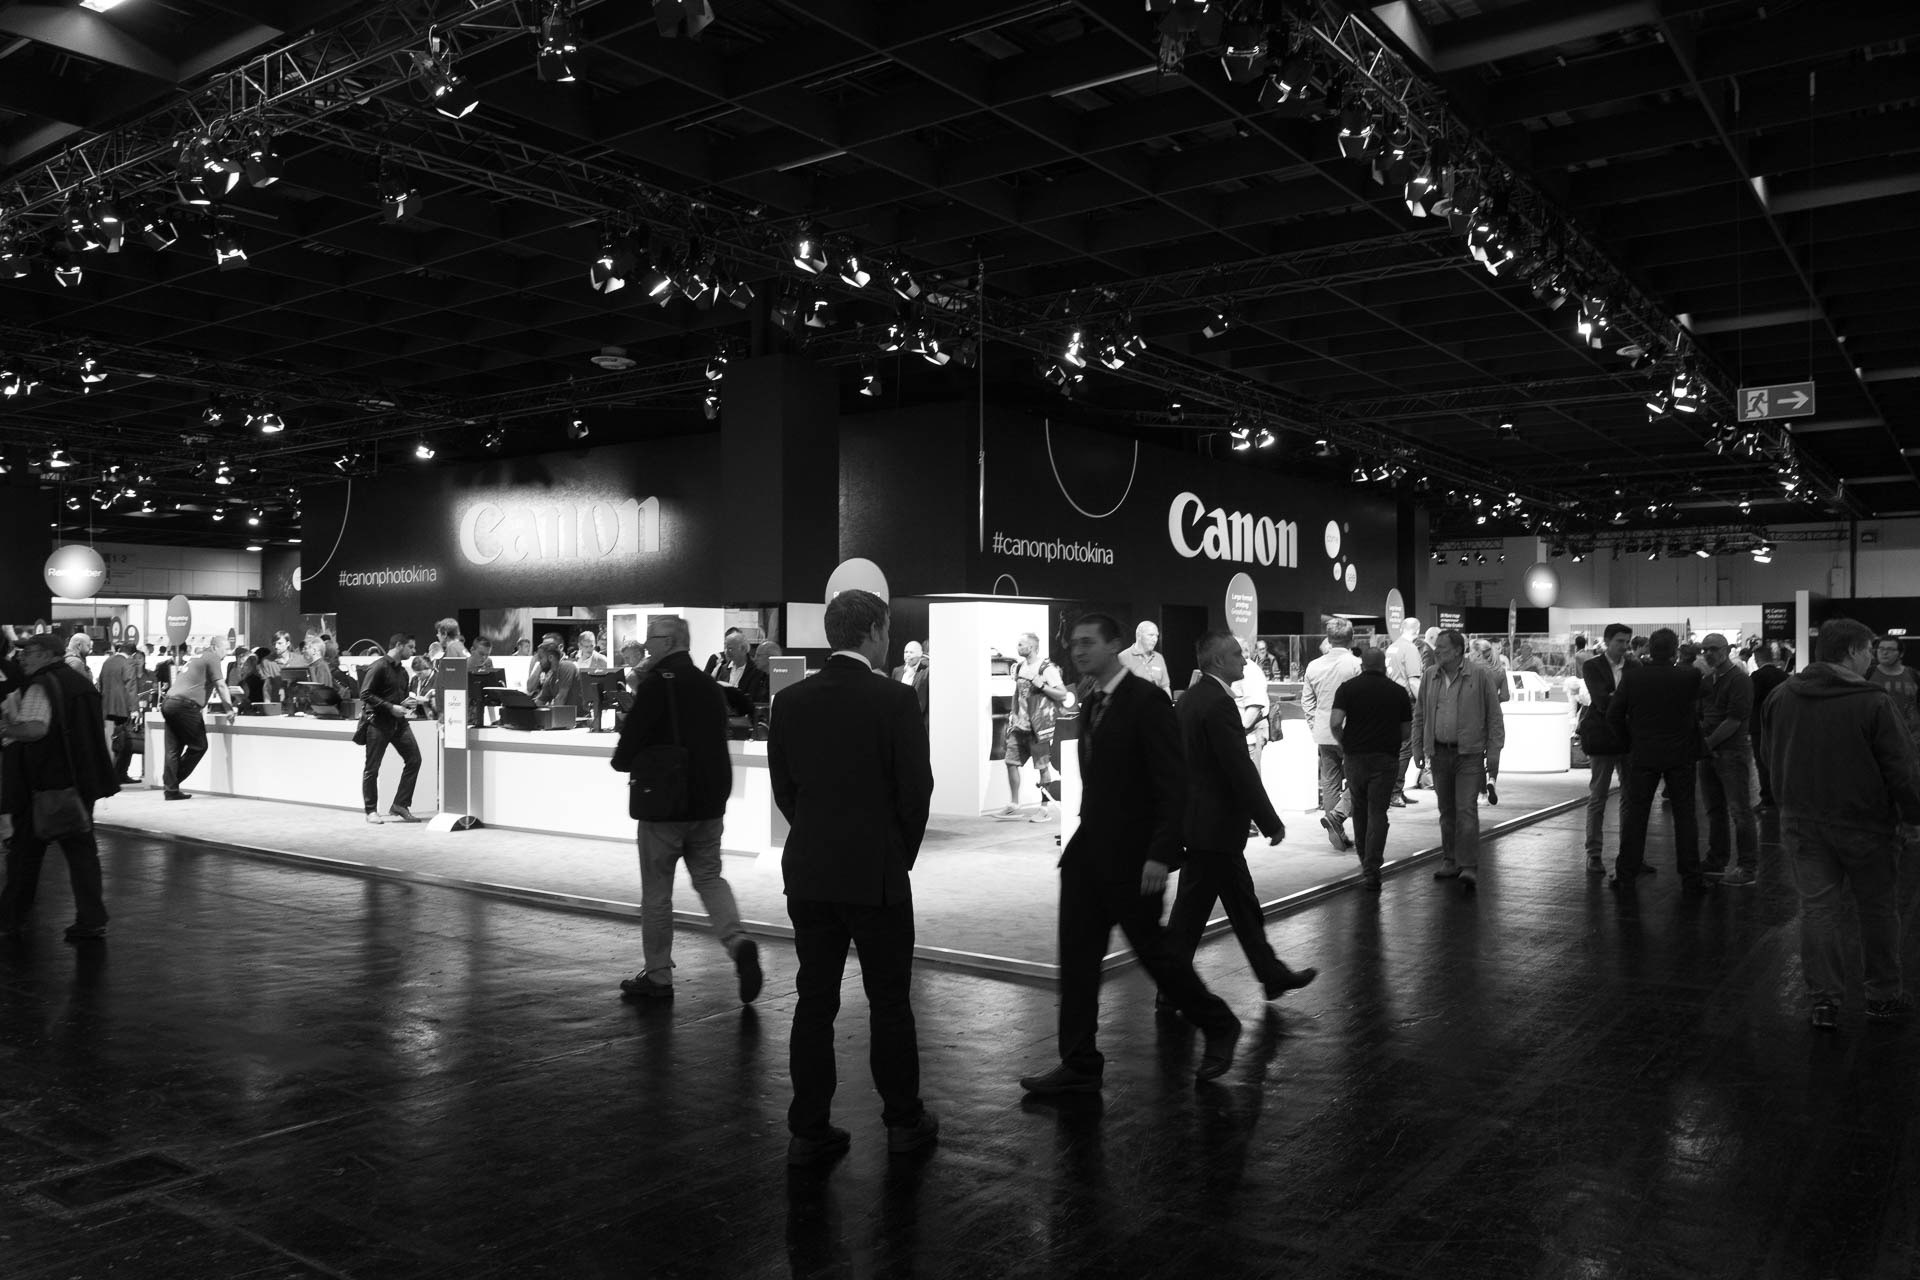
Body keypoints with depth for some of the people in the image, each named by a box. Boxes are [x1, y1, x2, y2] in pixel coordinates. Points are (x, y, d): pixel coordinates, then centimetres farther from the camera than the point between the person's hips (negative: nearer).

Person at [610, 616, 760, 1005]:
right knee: (709, 877, 16)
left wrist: (623, 762, 7)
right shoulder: (709, 685, 8)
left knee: (656, 890, 7)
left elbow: (632, 740, -15)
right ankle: (738, 941, -7)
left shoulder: (657, 684, -14)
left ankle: (657, 976, 17)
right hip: (709, 801, 6)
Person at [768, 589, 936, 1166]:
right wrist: (902, 854, 7)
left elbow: (782, 787, 5)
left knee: (814, 1003, 10)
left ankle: (809, 1130, 15)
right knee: (889, 1003, 10)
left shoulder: (791, 701, 1)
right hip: (877, 874, -4)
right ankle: (904, 1120, 23)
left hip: (808, 874, 4)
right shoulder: (895, 700, -12)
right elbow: (916, 788, -9)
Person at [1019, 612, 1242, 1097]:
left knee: (1150, 947, 5)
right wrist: (1085, 837, 14)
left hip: (1133, 855, -8)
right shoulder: (1091, 702, 11)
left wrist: (1160, 855, -22)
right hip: (1088, 850, 8)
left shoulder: (1147, 700, -15)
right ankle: (1079, 1065, 14)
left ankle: (1218, 1026, 28)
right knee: (1076, 955, 6)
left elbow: (1173, 784, -18)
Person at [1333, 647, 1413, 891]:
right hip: (1386, 758, 0)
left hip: (1355, 755, 1)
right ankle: (1371, 869, -10)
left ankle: (1367, 862, 26)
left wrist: (1344, 743, 6)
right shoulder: (1398, 691, 5)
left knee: (1359, 810, 16)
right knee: (1378, 812, 0)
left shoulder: (1348, 688, 0)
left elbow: (1335, 722, -12)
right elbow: (1406, 731, 6)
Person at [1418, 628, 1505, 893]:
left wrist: (1493, 756, -7)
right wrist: (1419, 748, 10)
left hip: (1469, 754, -4)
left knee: (1466, 810, -10)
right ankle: (1450, 862, 23)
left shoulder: (1481, 676, -6)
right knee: (1446, 811, 12)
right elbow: (1421, 715, 14)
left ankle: (1469, 868, -10)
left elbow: (1495, 718, -4)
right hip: (1439, 752, 4)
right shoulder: (1430, 677, 6)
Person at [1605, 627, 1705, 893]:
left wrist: (1629, 743, 7)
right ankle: (1691, 878, 11)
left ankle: (1625, 874, 10)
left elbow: (1613, 715, -5)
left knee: (1635, 815, 7)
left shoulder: (1633, 675, -9)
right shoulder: (1690, 676, -11)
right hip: (1680, 754, 0)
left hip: (1643, 754, 0)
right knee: (1684, 816, 8)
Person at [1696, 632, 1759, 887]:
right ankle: (1716, 862, 21)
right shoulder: (1705, 681, 14)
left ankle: (1748, 868, -2)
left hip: (1733, 751, -8)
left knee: (1740, 811, -5)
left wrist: (1709, 742, -16)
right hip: (1708, 751, 8)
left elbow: (1735, 720, -16)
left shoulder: (1739, 680, -9)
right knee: (1715, 809, 13)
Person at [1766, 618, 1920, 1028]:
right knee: (1878, 909, 13)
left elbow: (1772, 759, 13)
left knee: (1816, 908, 7)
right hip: (1864, 823, -4)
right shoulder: (1873, 703, -16)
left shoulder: (1781, 696, 1)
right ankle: (1883, 996, 24)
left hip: (1802, 821, 4)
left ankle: (1824, 1001, 6)